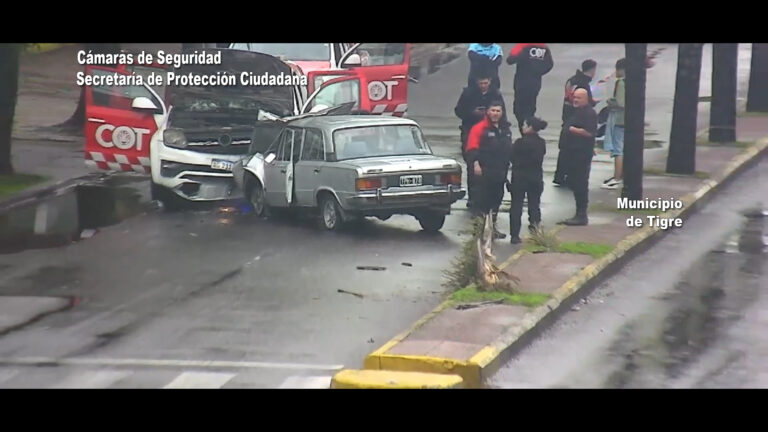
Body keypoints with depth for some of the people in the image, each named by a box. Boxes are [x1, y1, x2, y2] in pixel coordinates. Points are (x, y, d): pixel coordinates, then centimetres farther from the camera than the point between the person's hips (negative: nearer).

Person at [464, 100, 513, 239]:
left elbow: (509, 149, 24)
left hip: (500, 172, 7)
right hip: (484, 171, -7)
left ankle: (492, 226, 23)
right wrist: (475, 163, -27)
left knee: (497, 199, 13)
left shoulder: (505, 129, 14)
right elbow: (472, 148, -16)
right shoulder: (479, 128, -9)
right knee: (484, 200, -6)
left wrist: (507, 166, 23)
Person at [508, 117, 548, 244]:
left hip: (520, 178, -4)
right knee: (534, 205, 12)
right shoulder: (542, 143, 1)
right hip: (536, 178, 4)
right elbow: (540, 158, 7)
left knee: (516, 207, 3)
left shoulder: (520, 143, -16)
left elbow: (512, 158, -9)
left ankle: (514, 235, 1)